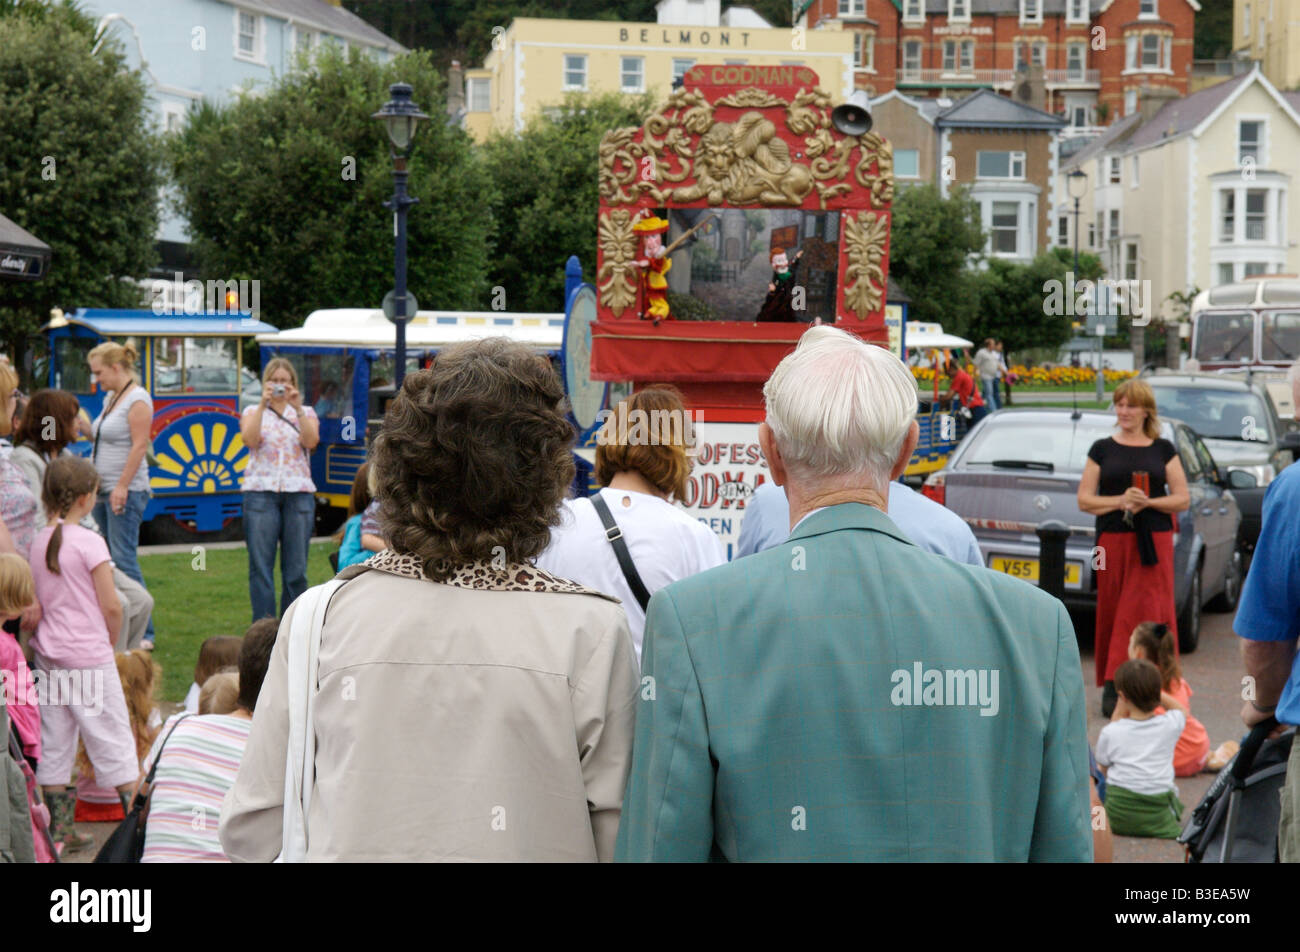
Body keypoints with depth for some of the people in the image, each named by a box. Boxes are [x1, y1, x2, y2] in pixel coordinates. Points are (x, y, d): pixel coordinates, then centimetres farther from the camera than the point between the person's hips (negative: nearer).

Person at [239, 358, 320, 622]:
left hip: (299, 493, 1)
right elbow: (250, 440, -9)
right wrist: (263, 404, -15)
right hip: (261, 493, -1)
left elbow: (311, 441, -7)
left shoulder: (306, 413, 14)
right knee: (261, 564, -3)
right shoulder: (253, 412, 12)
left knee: (296, 566, 2)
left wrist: (298, 407, -15)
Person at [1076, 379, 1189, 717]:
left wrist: (1148, 501, -11)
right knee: (1113, 613, -1)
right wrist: (1120, 501, -12)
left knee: (1146, 613, -8)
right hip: (1113, 540, 1)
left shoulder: (1163, 449, 9)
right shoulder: (1102, 449, 10)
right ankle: (1112, 687, 4)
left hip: (1153, 541, -1)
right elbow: (1084, 500, 5)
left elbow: (1183, 499, 6)